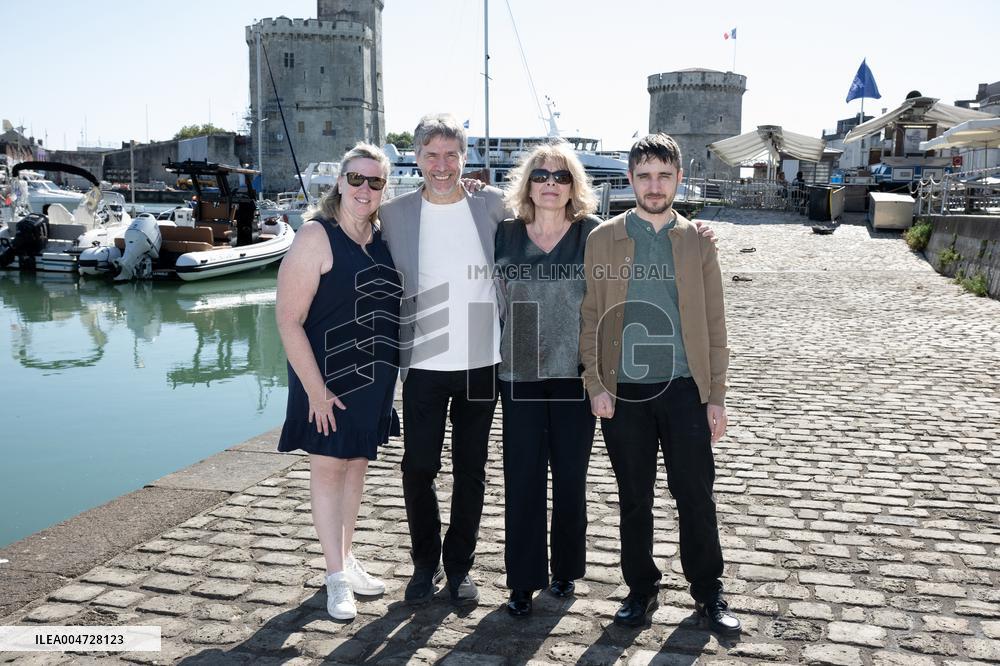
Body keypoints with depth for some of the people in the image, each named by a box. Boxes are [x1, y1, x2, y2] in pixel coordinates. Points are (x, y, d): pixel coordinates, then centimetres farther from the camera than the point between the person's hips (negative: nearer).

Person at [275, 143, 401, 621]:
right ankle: (336, 577, 16)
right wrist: (315, 389, -19)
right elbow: (288, 320, -17)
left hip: (376, 375, 6)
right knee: (328, 468, 4)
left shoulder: (383, 236, 3)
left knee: (357, 464, 16)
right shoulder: (316, 237, -14)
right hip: (328, 375, -6)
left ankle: (347, 558, 32)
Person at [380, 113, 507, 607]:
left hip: (482, 362, 1)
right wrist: (395, 355, 2)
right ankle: (425, 562, 24)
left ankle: (459, 566, 26)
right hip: (423, 364, 0)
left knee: (470, 471, 10)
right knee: (418, 468, 3)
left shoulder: (492, 205, -1)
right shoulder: (395, 214, -1)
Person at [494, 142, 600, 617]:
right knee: (522, 478, 3)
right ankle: (524, 578, 17)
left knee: (571, 476, 11)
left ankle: (566, 569, 29)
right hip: (518, 373, 1)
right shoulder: (504, 235, 2)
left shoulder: (593, 234, -2)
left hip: (574, 373, 0)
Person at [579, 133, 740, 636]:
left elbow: (714, 324, 5)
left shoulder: (697, 241, 5)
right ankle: (641, 589, 28)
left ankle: (708, 593, 25)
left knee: (696, 498, 6)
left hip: (685, 389, 0)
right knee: (634, 500, 11)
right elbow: (590, 317, 2)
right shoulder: (602, 239, 3)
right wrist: (596, 386, -5)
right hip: (624, 392, 0)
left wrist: (716, 397, 1)